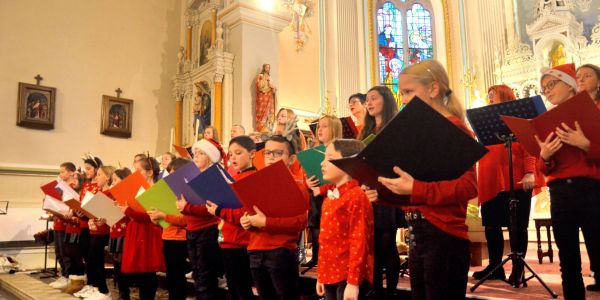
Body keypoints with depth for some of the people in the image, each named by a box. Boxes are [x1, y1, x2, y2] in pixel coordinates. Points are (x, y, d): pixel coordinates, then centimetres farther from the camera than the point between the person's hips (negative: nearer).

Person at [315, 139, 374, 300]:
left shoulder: (356, 196, -14)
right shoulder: (329, 198, 12)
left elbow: (359, 241, -17)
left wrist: (353, 282, -18)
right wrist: (320, 275, 18)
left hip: (348, 277, -8)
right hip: (330, 275, 8)